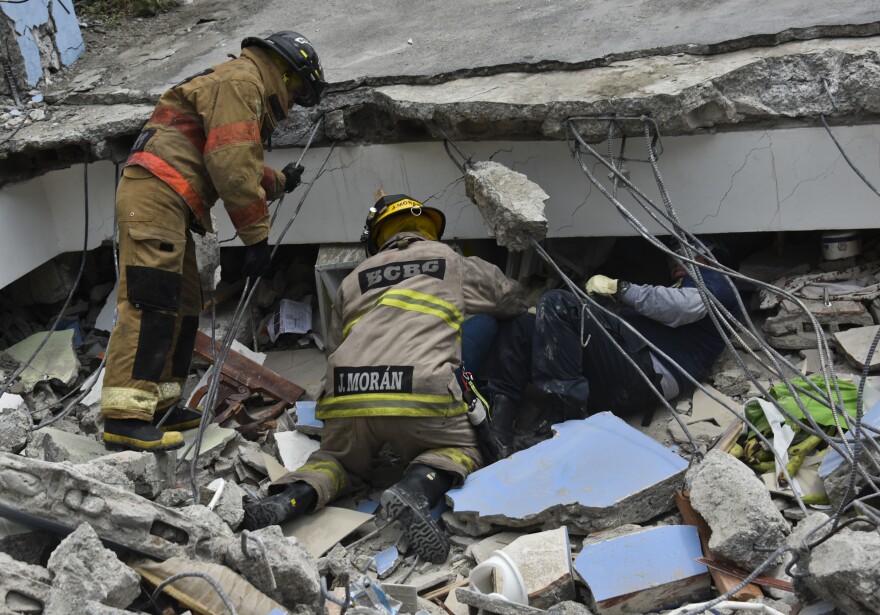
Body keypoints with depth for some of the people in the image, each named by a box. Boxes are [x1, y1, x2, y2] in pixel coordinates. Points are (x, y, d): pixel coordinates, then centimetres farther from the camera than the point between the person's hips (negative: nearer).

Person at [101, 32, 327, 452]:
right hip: (155, 194, -11)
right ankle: (124, 417, -24)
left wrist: (280, 181, 50)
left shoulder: (244, 91, 28)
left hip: (168, 205, 11)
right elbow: (231, 165, -15)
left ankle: (160, 405, 18)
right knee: (151, 301, -19)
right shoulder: (241, 79, -4)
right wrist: (256, 234, -12)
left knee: (183, 306, 13)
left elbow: (240, 173, 35)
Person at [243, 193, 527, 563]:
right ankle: (417, 489, -13)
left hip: (346, 390, 3)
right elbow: (514, 300, 40)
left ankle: (294, 497, -3)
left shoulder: (354, 279, 30)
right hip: (419, 391, -3)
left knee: (341, 460, 29)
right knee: (462, 452, 20)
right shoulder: (457, 264, 25)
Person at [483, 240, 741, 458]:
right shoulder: (671, 289, 43)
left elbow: (685, 306, -7)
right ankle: (498, 441, -20)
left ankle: (567, 414, -28)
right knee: (517, 328, 0)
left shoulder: (712, 281, 19)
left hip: (643, 373, -9)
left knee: (556, 303, -23)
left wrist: (619, 288, -7)